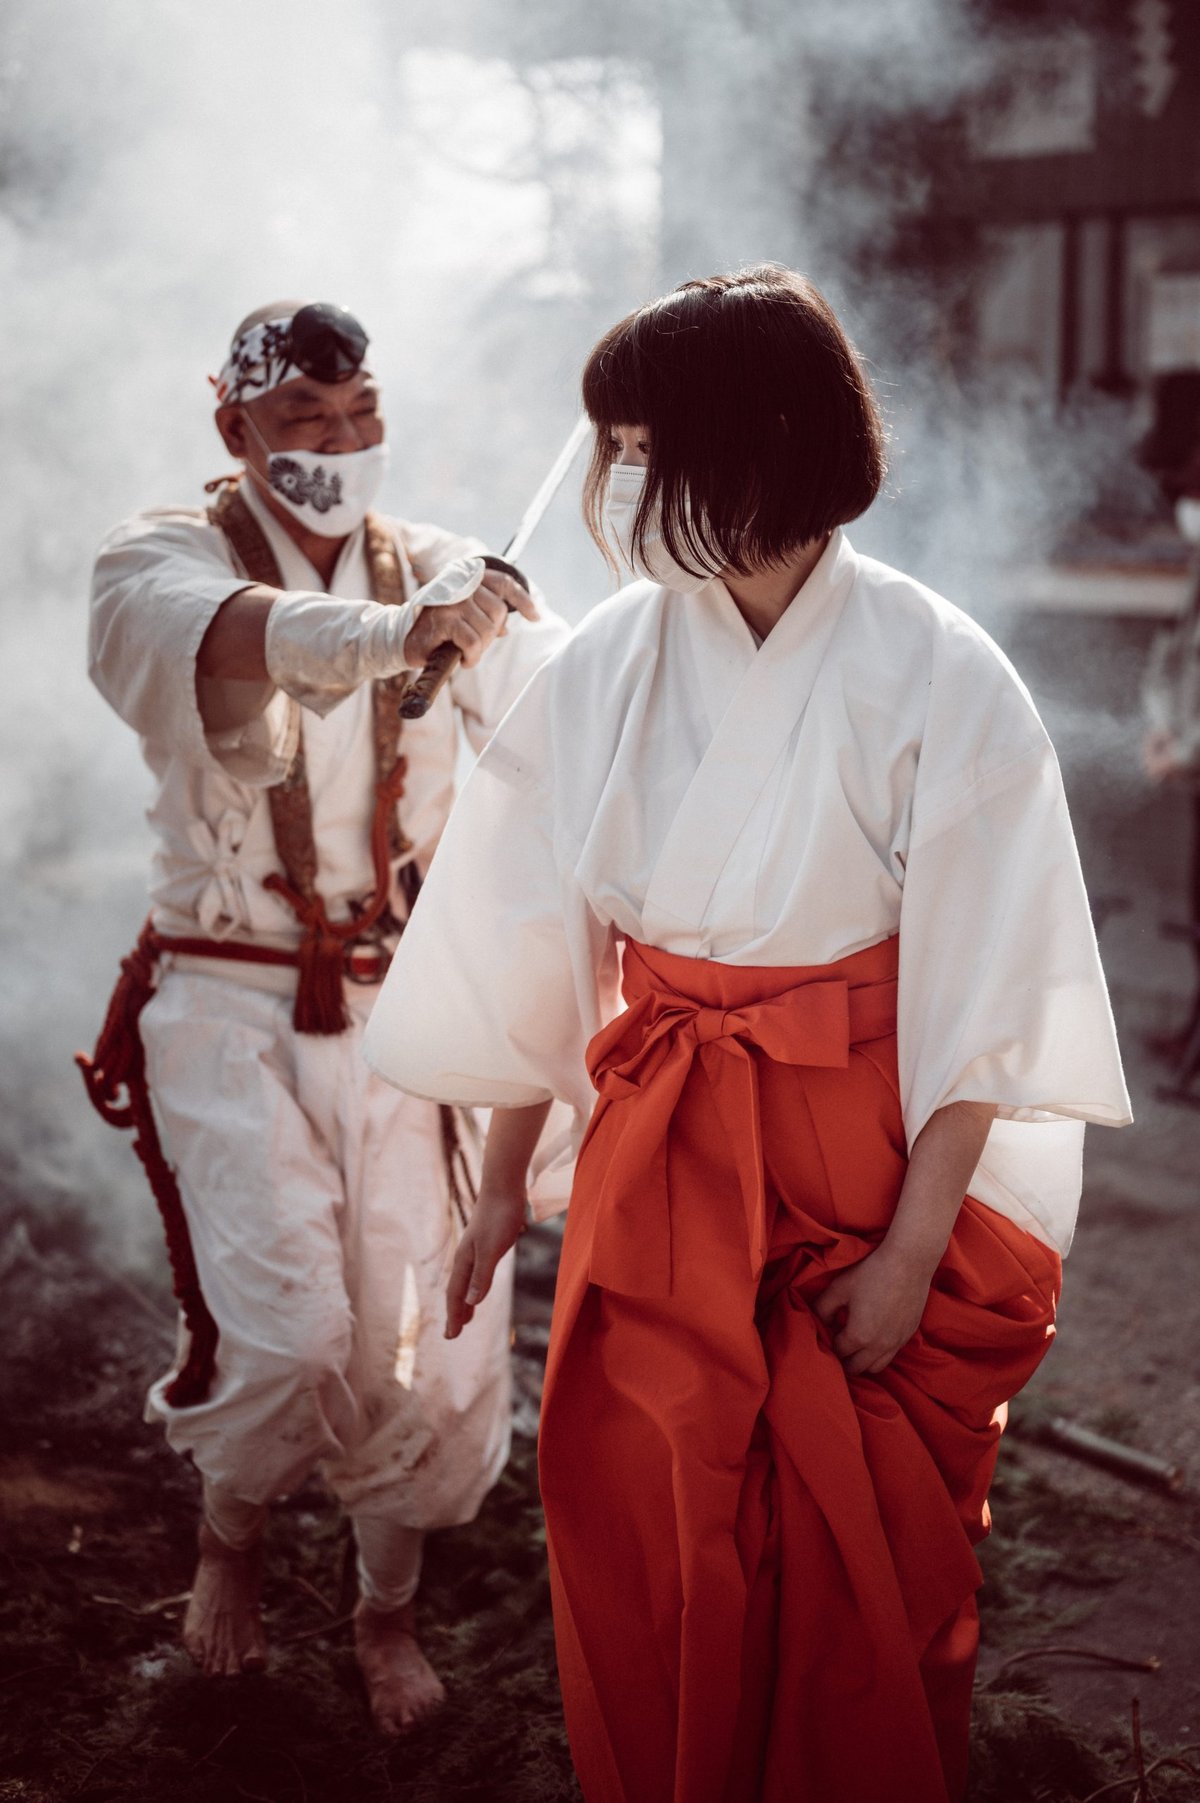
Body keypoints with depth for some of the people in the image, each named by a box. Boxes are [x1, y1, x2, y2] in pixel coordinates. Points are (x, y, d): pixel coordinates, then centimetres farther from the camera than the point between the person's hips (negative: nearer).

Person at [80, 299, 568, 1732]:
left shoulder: (440, 573, 4)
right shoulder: (161, 559, -5)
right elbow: (223, 633, -30)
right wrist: (387, 632, -49)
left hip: (407, 1008, 3)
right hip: (231, 1006, -2)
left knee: (428, 1342, 3)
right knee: (286, 1330, -12)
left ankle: (388, 1612, 29)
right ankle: (230, 1533, 22)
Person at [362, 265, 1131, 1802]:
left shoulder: (936, 678, -14)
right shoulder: (607, 665, -3)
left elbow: (983, 998, -12)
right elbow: (537, 950, 4)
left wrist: (917, 1246, -12)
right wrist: (503, 1182, 8)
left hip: (866, 1152, -3)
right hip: (657, 1156, 3)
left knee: (865, 1561, 11)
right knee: (641, 1545, 11)